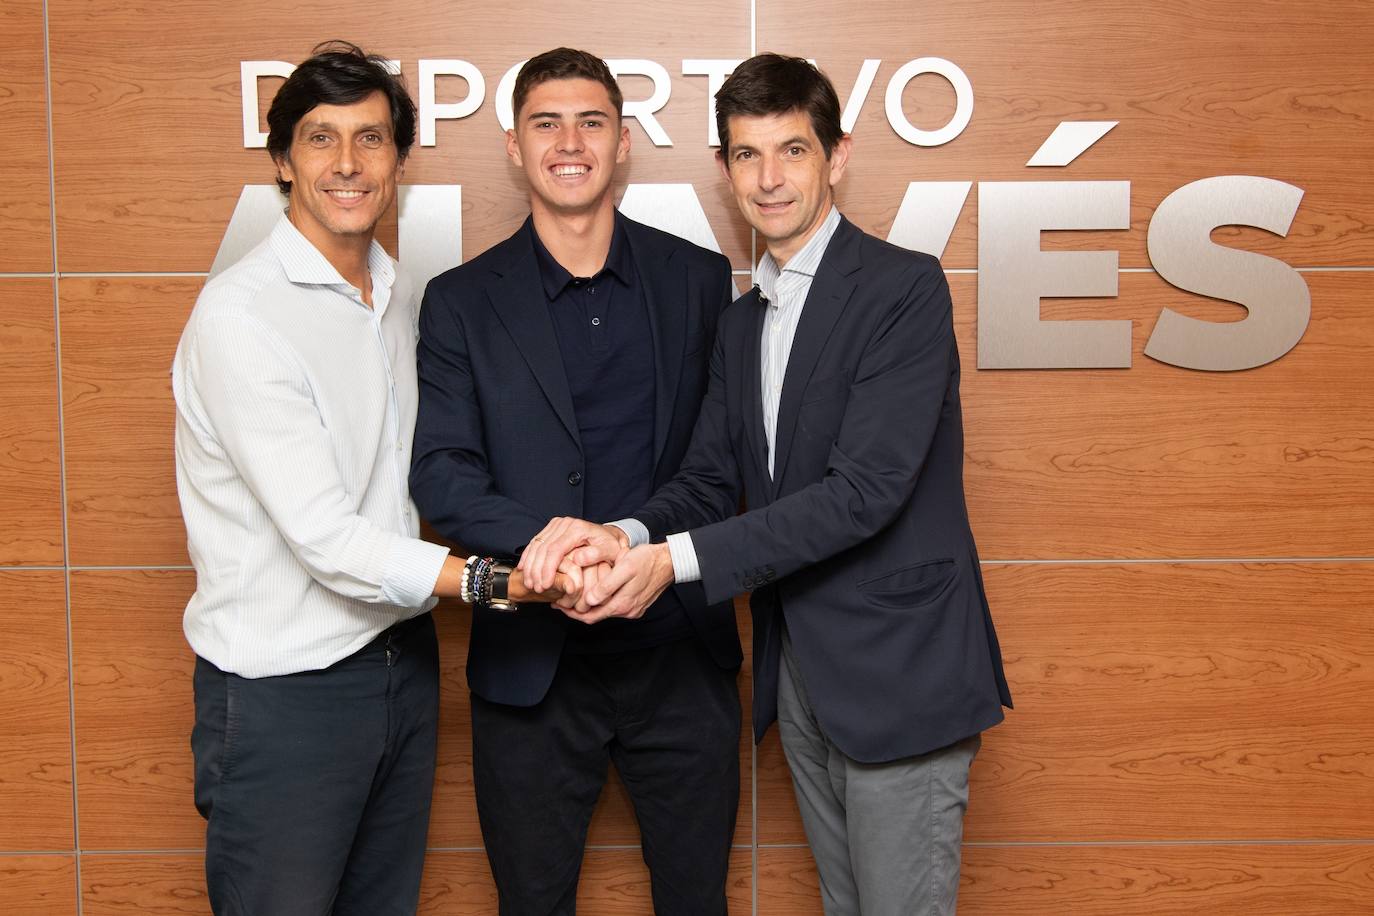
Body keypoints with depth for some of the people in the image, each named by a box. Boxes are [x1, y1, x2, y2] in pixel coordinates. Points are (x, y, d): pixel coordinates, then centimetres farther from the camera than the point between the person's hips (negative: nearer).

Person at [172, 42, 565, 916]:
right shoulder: (240, 313, -17)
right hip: (285, 689, -6)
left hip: (400, 659, 7)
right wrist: (500, 580, -28)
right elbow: (324, 538, -23)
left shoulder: (401, 297, 6)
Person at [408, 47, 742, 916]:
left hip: (681, 655, 1)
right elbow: (440, 470, -8)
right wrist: (543, 542, -25)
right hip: (532, 662, 0)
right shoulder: (462, 300, 0)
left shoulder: (699, 278, 3)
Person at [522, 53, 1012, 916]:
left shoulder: (905, 286, -13)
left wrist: (674, 558, -24)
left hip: (898, 672, -7)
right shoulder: (743, 321, 13)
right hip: (801, 673, 7)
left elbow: (865, 488, -21)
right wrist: (622, 536, -15)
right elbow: (708, 478, 7)